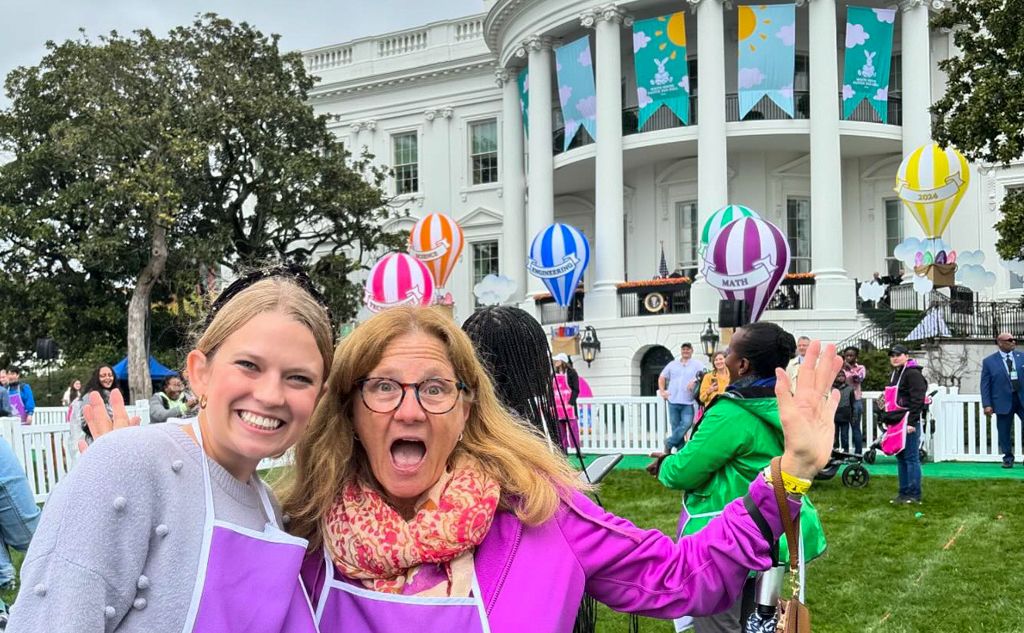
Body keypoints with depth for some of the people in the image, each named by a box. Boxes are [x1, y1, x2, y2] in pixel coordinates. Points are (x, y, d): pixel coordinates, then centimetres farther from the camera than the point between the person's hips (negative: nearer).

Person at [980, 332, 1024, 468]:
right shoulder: (989, 361, 1)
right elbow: (985, 385, 0)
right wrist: (986, 404, -8)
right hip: (1003, 401, -1)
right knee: (1004, 433, 4)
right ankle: (1008, 458, 19)